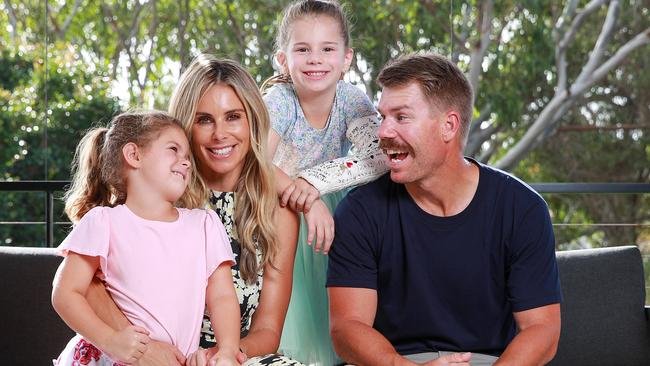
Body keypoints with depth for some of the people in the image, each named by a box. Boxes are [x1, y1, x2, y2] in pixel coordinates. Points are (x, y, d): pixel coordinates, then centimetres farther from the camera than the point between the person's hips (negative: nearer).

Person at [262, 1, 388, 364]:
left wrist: (313, 182, -37)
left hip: (330, 215, 2)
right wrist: (309, 205, -42)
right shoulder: (279, 100, -17)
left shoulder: (351, 99, -11)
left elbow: (380, 157, -26)